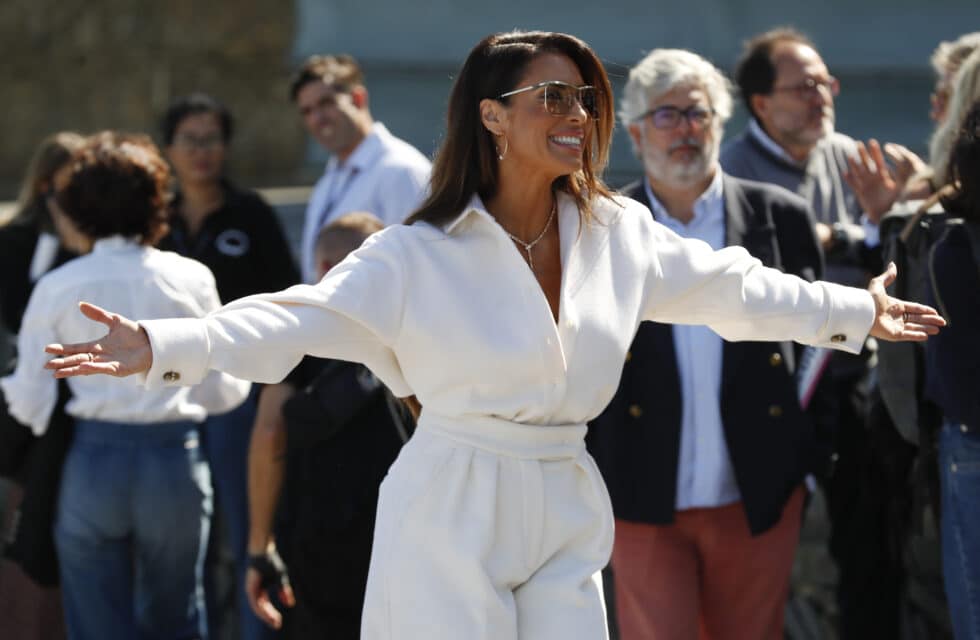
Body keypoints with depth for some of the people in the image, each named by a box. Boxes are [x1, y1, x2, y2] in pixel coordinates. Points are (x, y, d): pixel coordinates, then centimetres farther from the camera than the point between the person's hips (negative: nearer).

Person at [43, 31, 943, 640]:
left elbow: (729, 286, 19)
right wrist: (159, 347, -32)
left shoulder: (620, 233, 6)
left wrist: (857, 311, 26)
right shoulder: (420, 255, -10)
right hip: (451, 518, -5)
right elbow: (299, 318, -17)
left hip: (563, 524, 5)